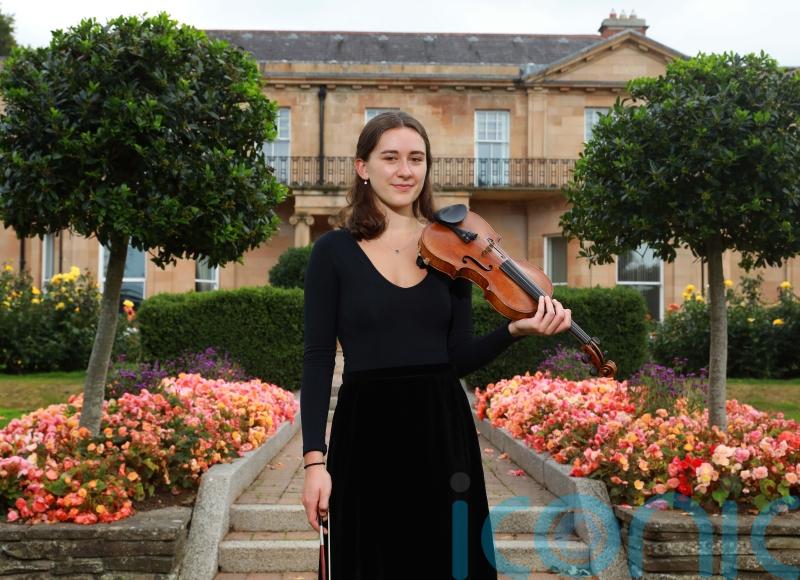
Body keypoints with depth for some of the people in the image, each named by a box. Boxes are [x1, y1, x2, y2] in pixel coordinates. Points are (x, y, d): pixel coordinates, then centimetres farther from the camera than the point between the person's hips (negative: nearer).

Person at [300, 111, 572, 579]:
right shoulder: (334, 251, -1)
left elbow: (458, 358, 2)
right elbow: (318, 360, -4)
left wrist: (516, 329, -15)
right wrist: (314, 459, -10)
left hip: (443, 434, 2)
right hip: (367, 435, -2)